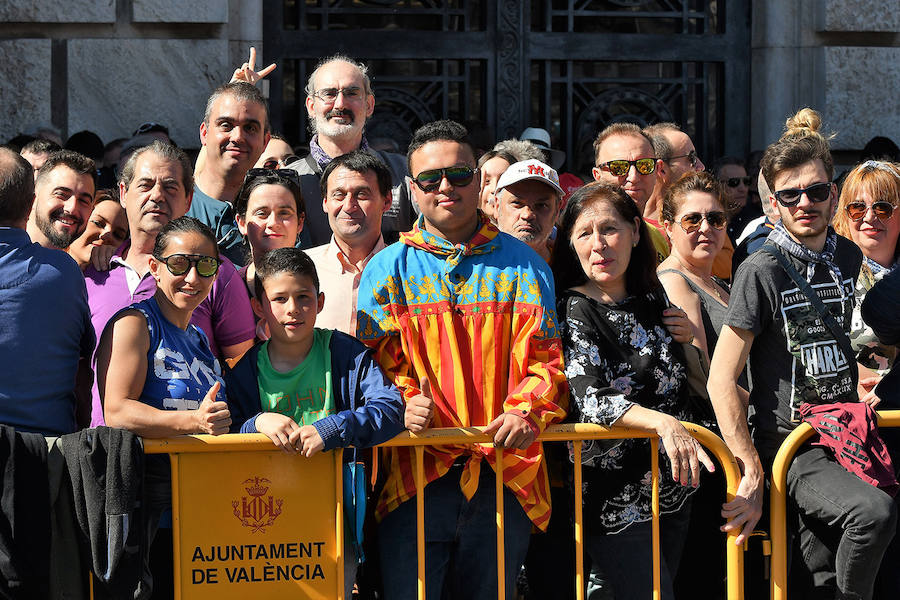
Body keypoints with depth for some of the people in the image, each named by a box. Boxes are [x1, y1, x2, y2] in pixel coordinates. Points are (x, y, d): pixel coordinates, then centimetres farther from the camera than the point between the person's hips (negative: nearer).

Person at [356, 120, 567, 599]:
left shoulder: (522, 266, 10)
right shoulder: (388, 269, 9)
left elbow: (545, 357, 6)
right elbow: (377, 359, 5)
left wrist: (526, 413, -13)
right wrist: (402, 404, -15)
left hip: (505, 472, 1)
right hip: (416, 471, -1)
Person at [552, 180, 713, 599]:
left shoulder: (653, 303, 9)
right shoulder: (574, 309, -8)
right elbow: (589, 401, -23)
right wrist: (664, 422, -36)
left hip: (672, 489, 6)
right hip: (615, 498, -6)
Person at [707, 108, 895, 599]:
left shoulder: (849, 258, 9)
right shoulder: (762, 271, -10)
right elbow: (721, 379, -12)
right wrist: (752, 476, -16)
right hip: (787, 447, -6)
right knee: (874, 511, -29)